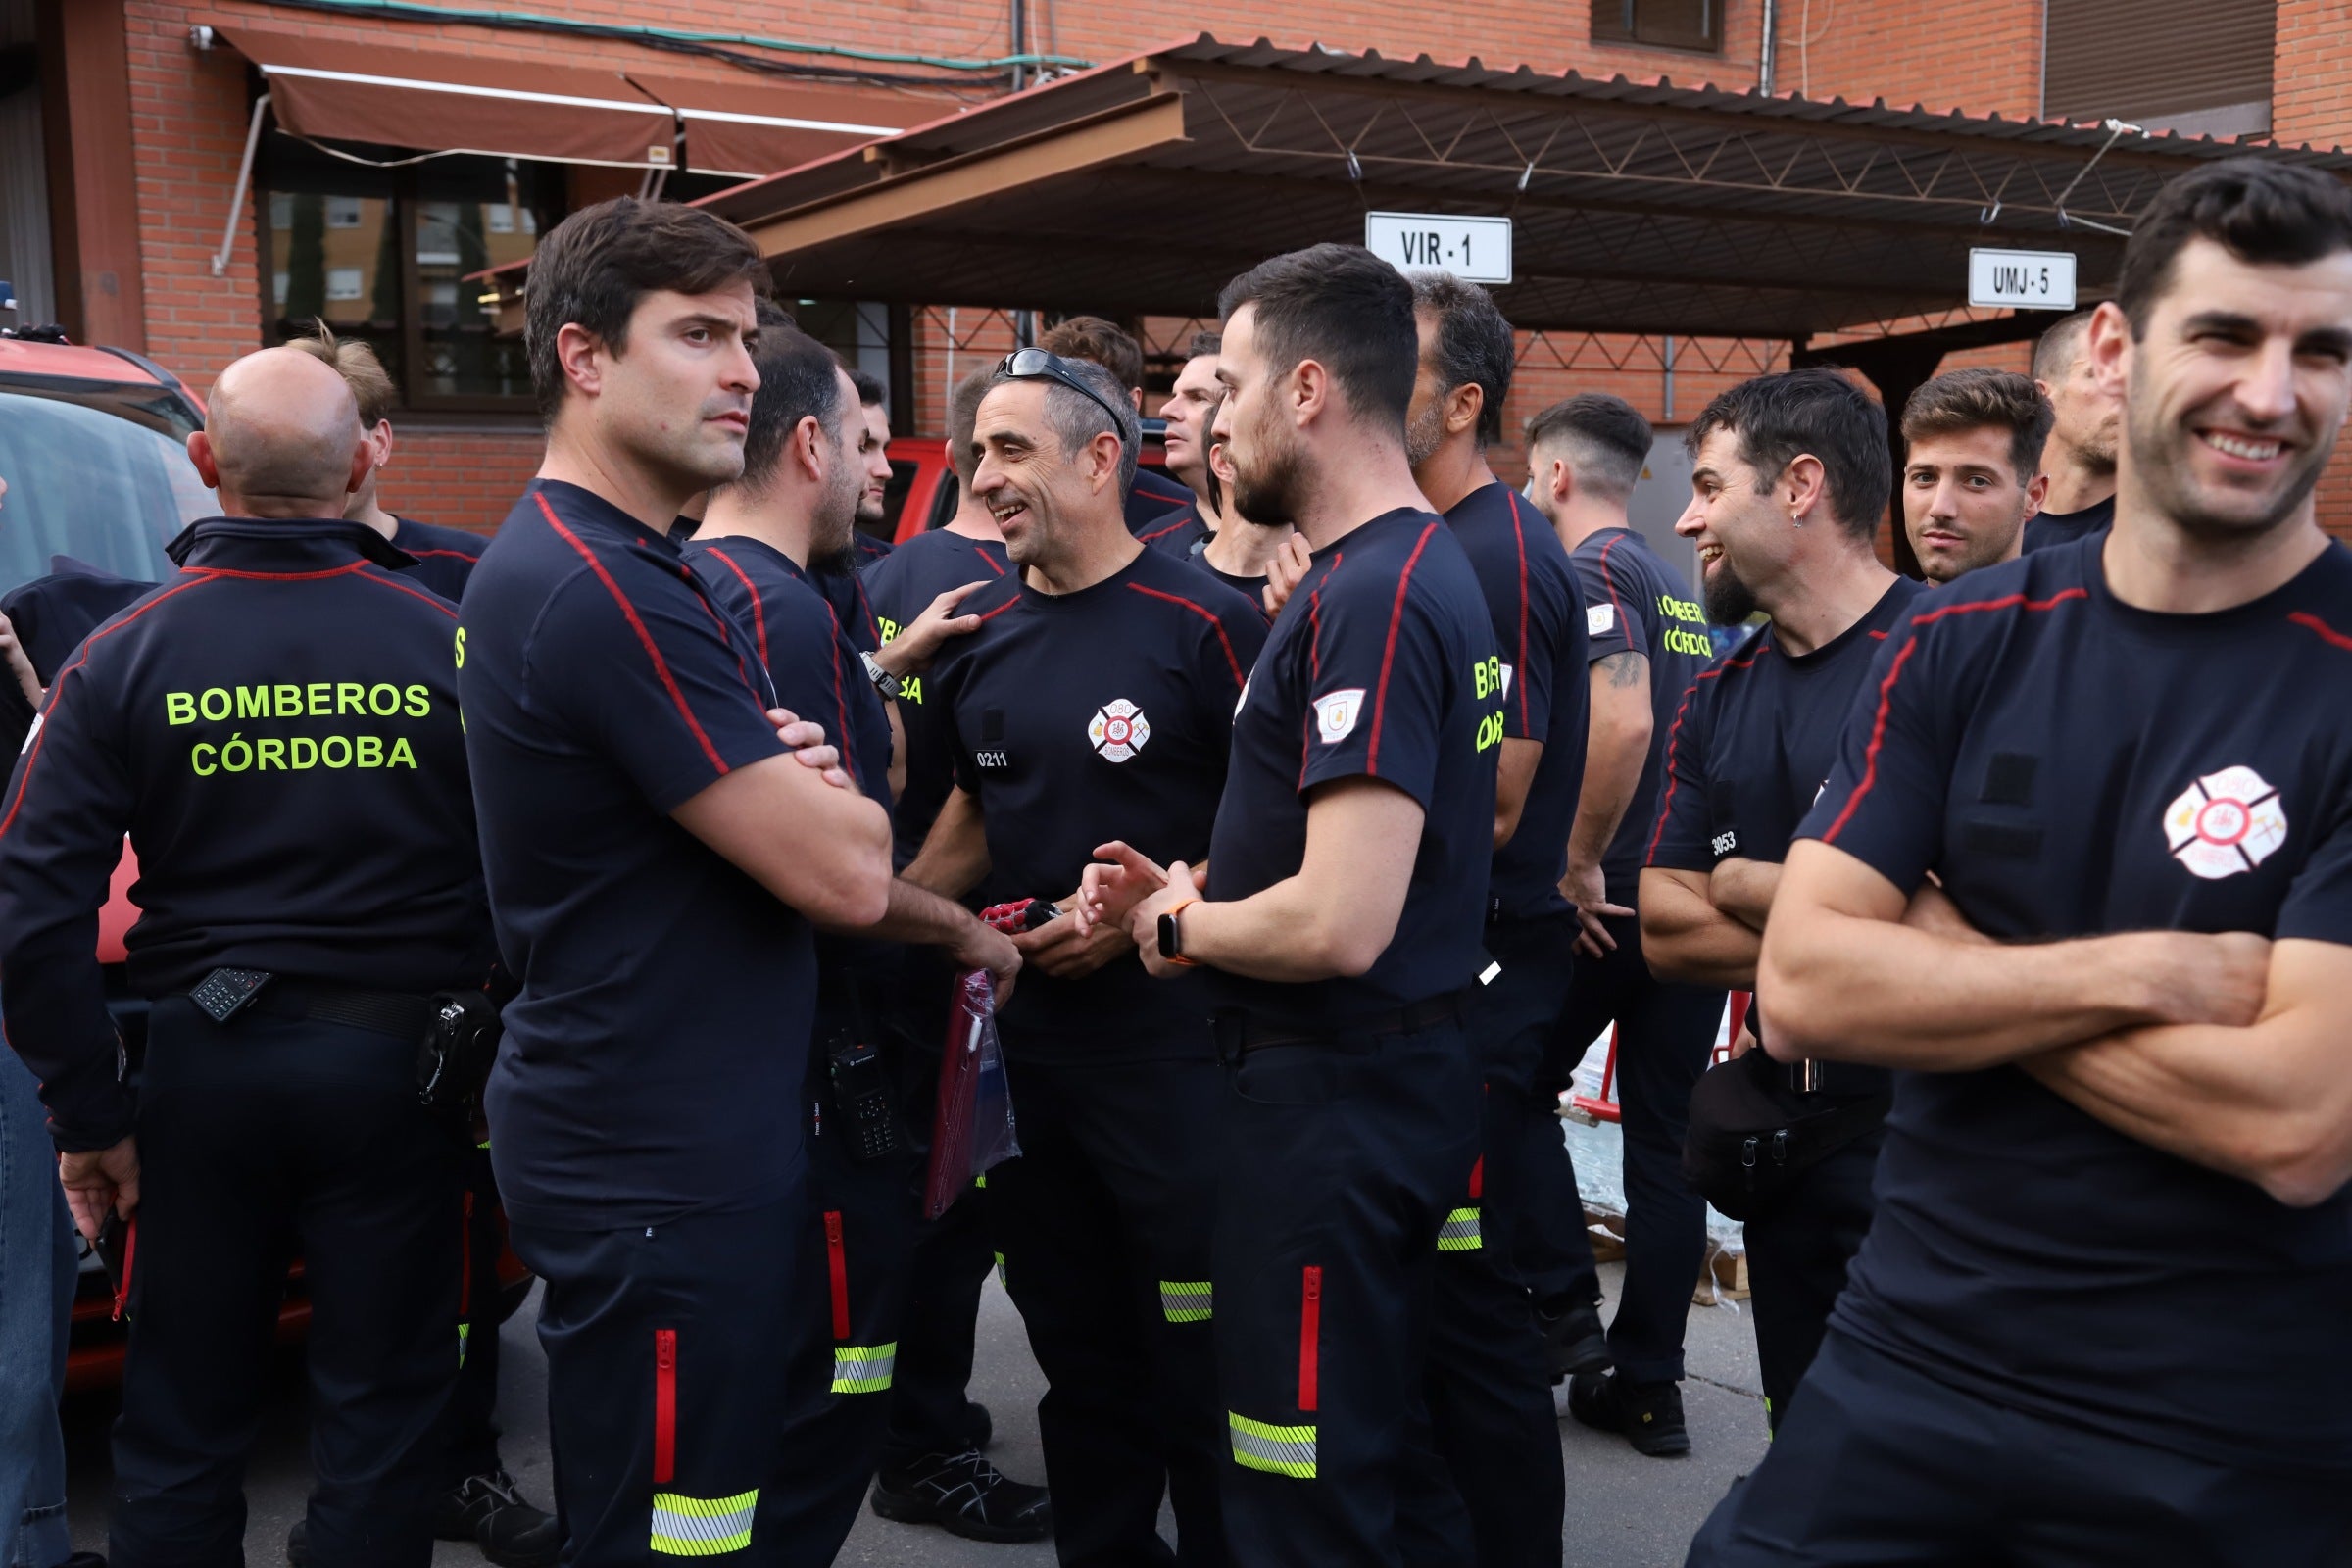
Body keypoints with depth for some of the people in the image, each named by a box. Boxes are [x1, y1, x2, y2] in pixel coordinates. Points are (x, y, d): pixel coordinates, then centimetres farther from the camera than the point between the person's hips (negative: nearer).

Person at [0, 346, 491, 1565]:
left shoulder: (125, 656, -6)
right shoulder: (446, 644, -8)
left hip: (203, 1065, 1)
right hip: (394, 1057, -1)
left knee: (181, 1428, 17)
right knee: (380, 1416, 12)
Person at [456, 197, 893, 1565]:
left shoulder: (615, 565, 11)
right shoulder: (605, 589, -22)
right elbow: (849, 874, -23)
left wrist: (783, 777, -7)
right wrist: (826, 793, 0)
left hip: (641, 1139, 10)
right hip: (666, 1173, -10)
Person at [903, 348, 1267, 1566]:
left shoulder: (1205, 623, -12)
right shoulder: (979, 633, 7)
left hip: (1171, 1041, -6)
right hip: (1022, 1040, 6)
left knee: (1197, 1358, 5)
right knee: (1075, 1347, 19)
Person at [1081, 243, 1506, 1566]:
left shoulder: (1367, 597, -21)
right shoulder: (1432, 567, 11)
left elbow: (1338, 924, -29)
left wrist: (1177, 927, -10)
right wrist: (1189, 888, 8)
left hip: (1338, 1096, -10)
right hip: (1400, 1072, 10)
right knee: (1387, 1458, 23)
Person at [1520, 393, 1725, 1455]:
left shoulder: (1593, 571, -9)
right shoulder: (1681, 588, 18)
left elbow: (1621, 721, -25)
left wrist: (1580, 864, -17)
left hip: (1613, 899, -8)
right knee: (1663, 1138, 10)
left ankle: (1561, 1306, 7)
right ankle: (1647, 1386, 15)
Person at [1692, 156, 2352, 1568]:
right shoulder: (1964, 646, 0)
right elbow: (1801, 990, -9)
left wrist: (1952, 964, -12)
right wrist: (2141, 972, -18)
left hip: (2233, 1453, -2)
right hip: (1912, 1365, 3)